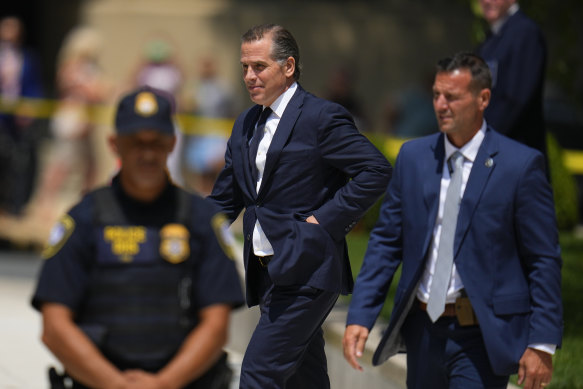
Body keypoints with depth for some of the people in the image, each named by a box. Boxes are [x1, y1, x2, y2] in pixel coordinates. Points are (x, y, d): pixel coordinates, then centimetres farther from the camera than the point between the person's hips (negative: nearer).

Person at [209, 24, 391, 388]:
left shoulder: (322, 117, -9)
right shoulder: (247, 124, 15)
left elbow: (376, 170, -14)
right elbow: (224, 199, 20)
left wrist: (326, 219, -16)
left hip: (304, 273, -8)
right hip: (267, 272, 8)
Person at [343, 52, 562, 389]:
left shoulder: (521, 165, -7)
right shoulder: (413, 157, 7)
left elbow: (544, 260, -5)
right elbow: (386, 242, 10)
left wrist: (542, 344, -10)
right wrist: (360, 316, 0)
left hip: (480, 337, -5)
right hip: (423, 328, 5)